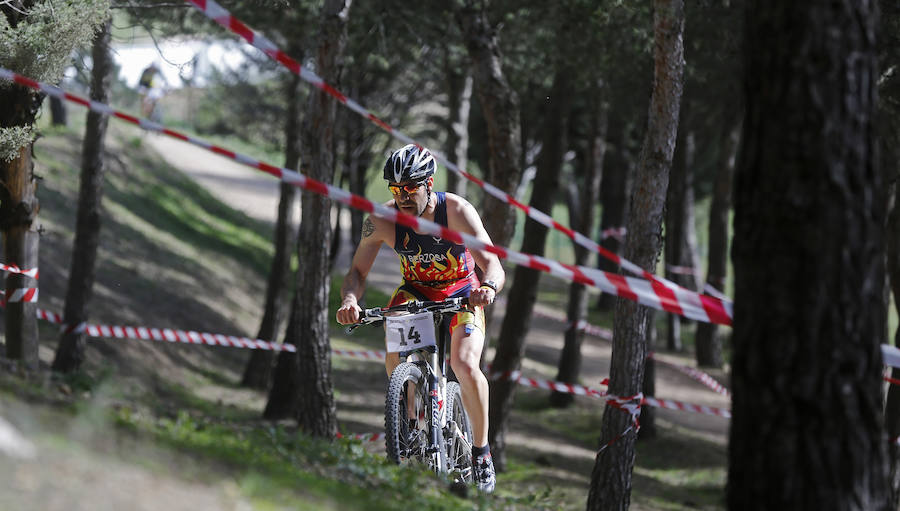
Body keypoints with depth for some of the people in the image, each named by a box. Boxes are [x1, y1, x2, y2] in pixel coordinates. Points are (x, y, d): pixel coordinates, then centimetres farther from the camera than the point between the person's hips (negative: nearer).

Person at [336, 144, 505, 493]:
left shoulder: (457, 211, -26)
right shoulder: (383, 219, -20)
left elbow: (493, 264, -33)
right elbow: (358, 270, -17)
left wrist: (489, 288, -56)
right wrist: (349, 300, -40)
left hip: (461, 292, -2)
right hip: (415, 291, 2)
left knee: (466, 366, -25)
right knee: (395, 351, -28)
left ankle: (481, 450, -5)